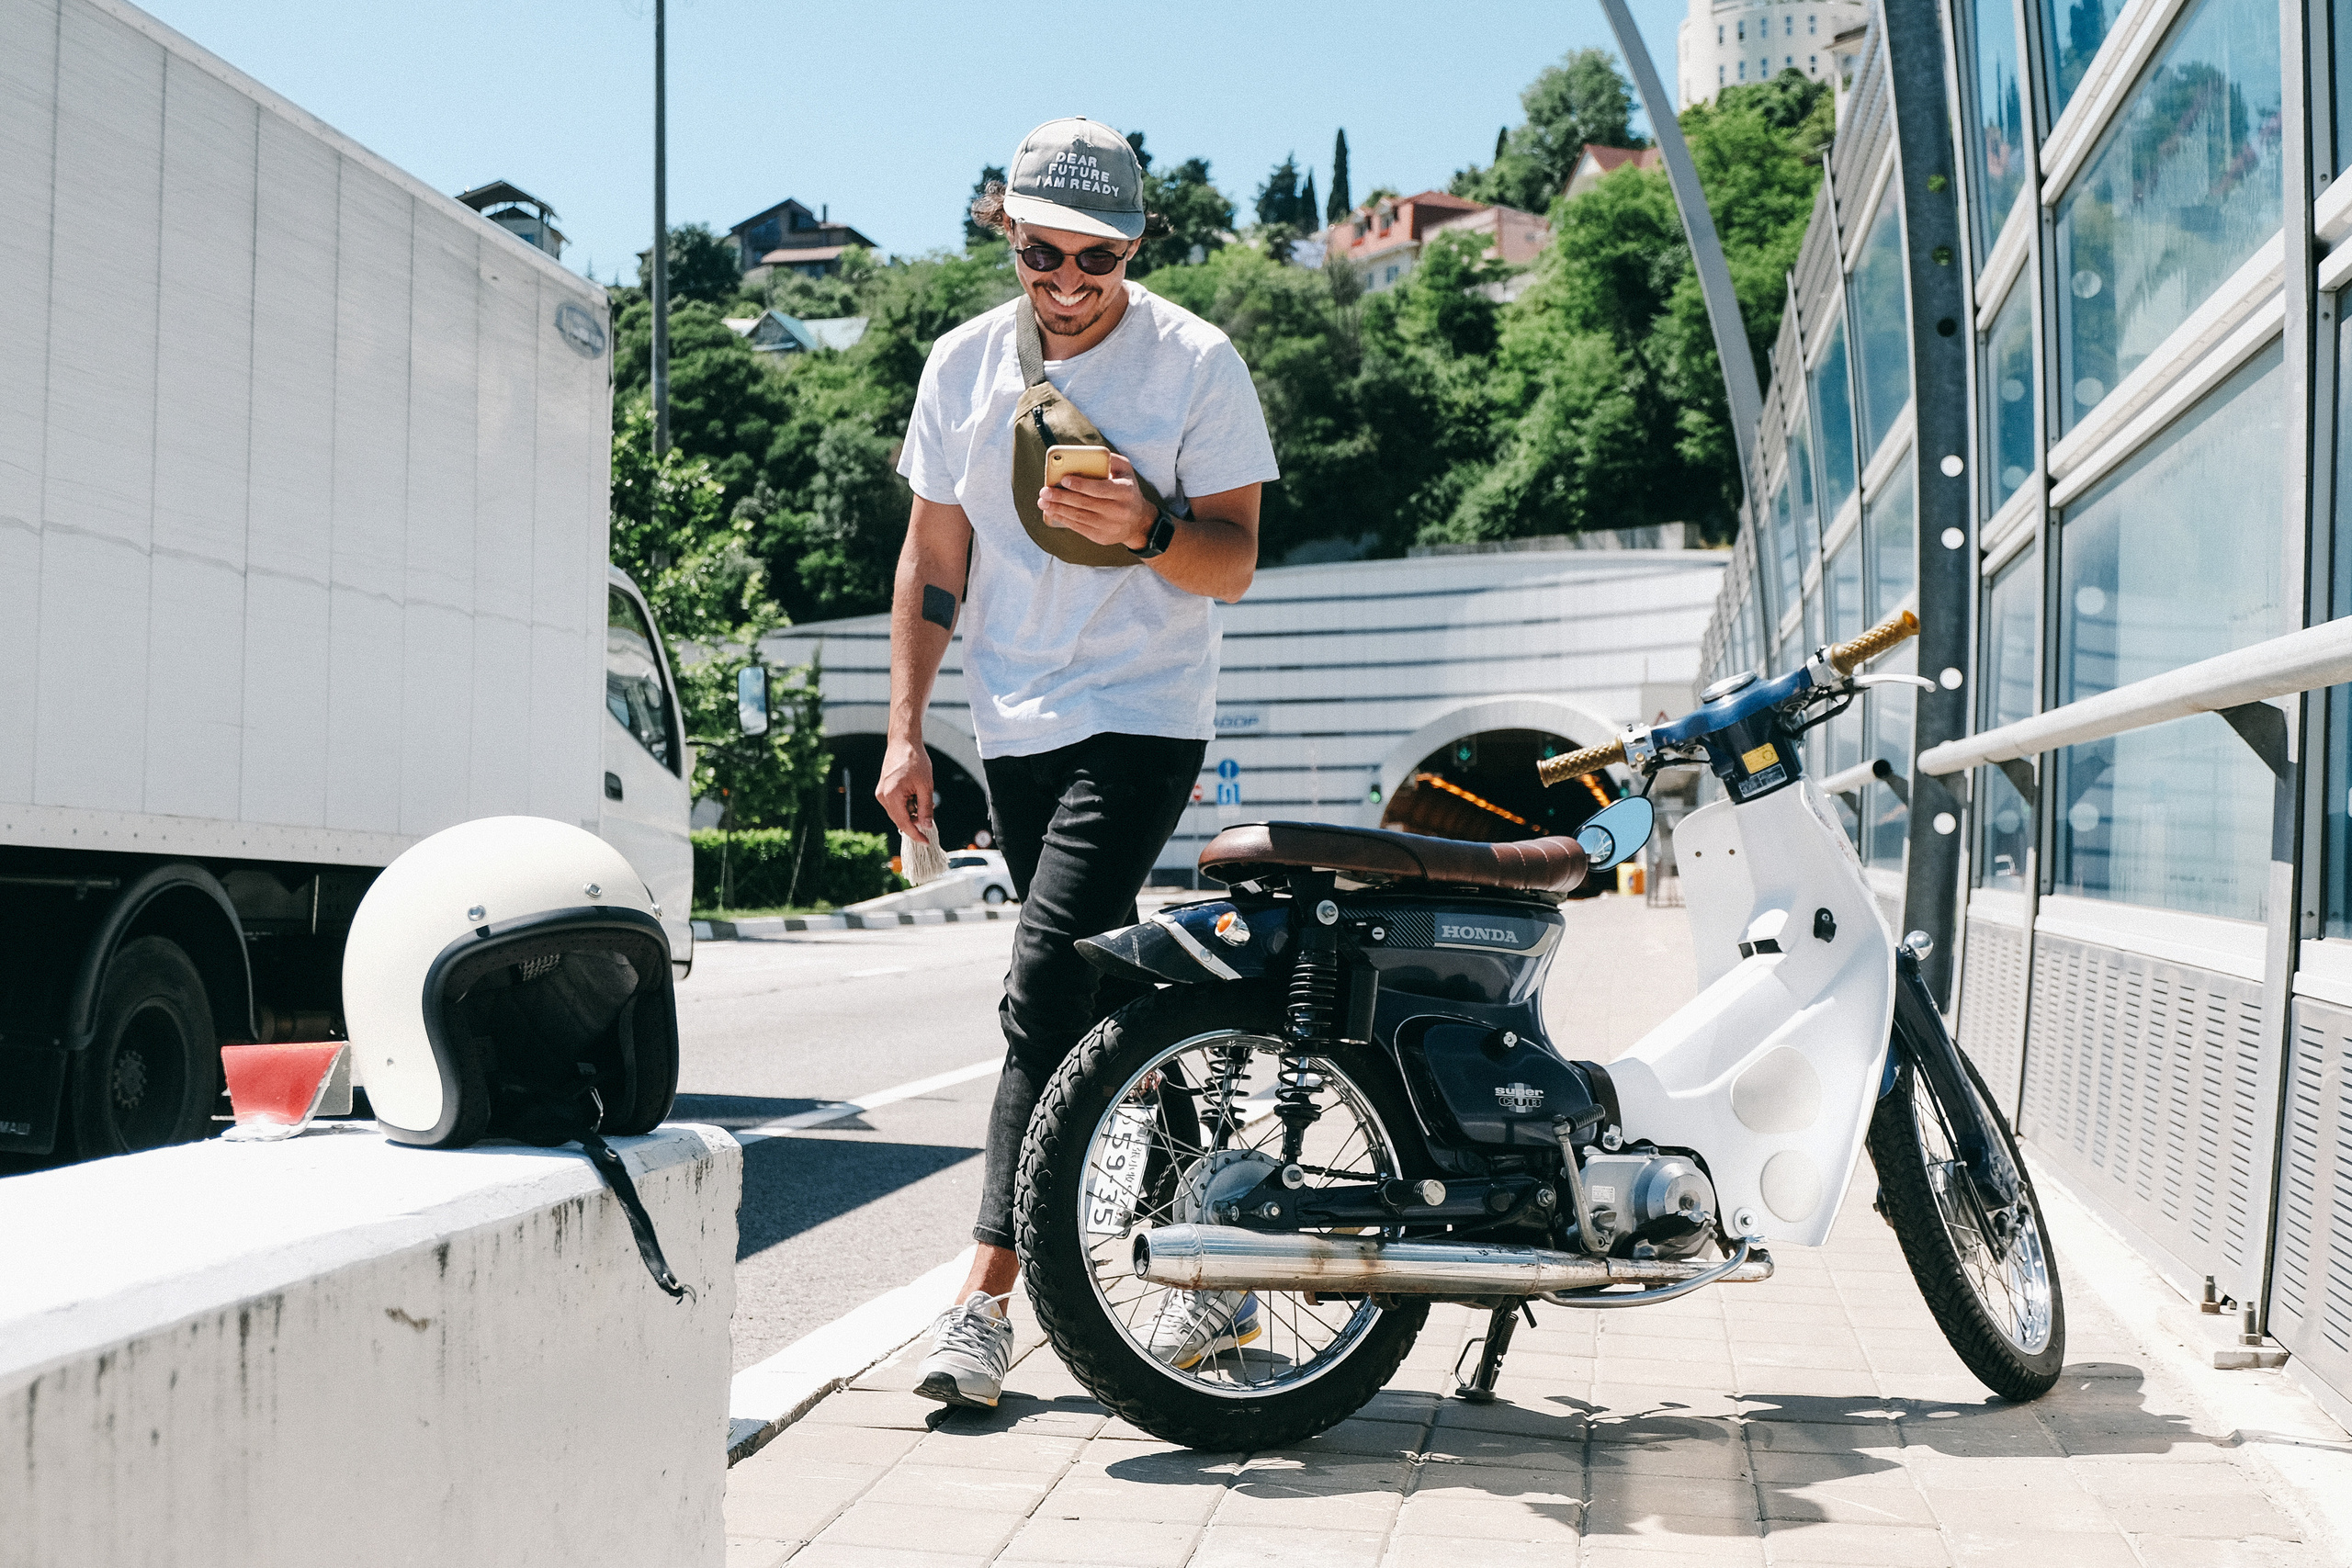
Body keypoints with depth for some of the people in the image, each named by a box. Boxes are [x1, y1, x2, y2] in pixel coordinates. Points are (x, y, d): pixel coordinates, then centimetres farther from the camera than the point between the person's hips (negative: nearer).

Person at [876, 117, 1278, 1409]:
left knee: (1046, 987, -16)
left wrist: (1146, 528, -28)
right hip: (1013, 729, 5)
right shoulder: (964, 363, 8)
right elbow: (934, 557, 12)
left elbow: (1233, 565, -6)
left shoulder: (1196, 362, -5)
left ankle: (984, 1298, -11)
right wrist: (906, 730, 6)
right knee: (1103, 1005, 11)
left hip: (1142, 721, -5)